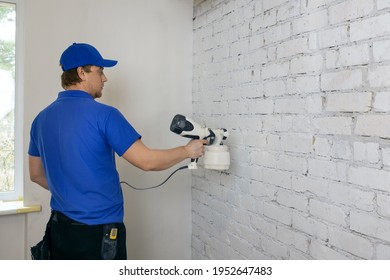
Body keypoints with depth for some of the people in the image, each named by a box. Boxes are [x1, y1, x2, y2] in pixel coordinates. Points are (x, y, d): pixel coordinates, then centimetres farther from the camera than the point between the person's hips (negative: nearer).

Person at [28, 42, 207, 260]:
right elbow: (147, 161, -17)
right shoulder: (104, 114, -17)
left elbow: (36, 174, 13)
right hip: (98, 231, -6)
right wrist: (187, 151, -3)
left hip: (59, 227, 7)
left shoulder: (41, 118, 4)